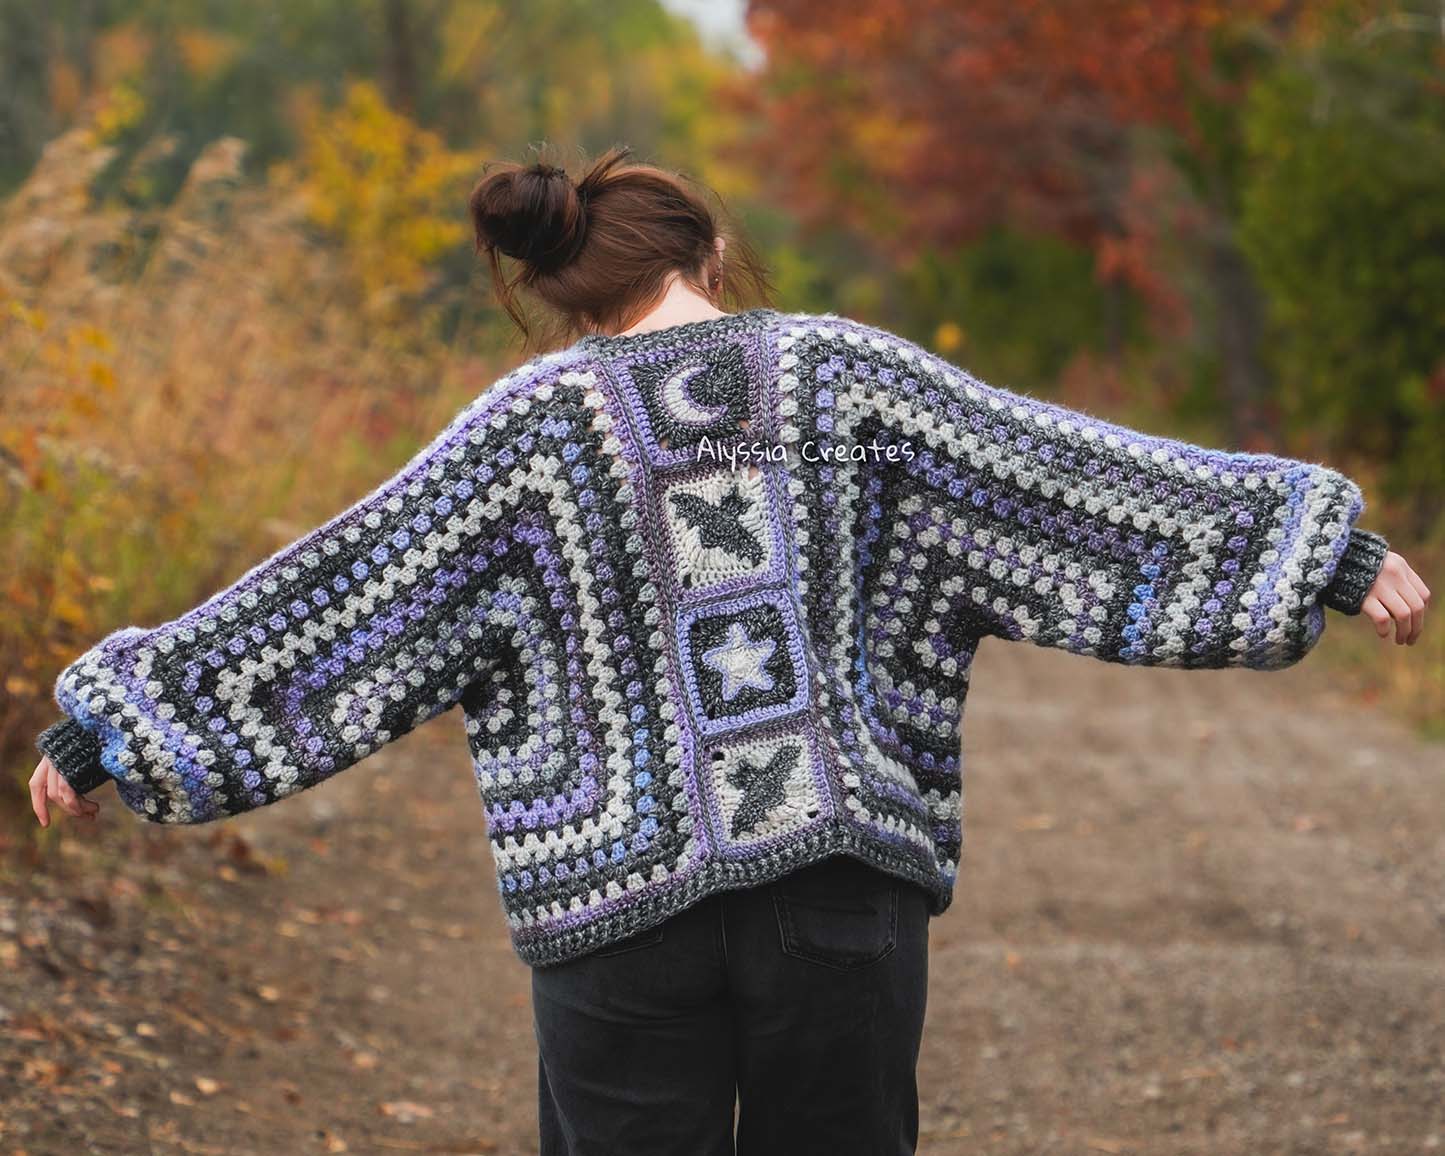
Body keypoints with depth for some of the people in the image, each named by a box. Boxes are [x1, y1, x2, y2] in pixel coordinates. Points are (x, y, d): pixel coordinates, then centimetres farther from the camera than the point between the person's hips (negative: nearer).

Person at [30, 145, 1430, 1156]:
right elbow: (1081, 475, 4)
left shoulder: (538, 422, 1)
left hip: (622, 907, -1)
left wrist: (113, 718, 8)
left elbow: (330, 593, 1)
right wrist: (1339, 550, 10)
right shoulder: (841, 371, 4)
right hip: (849, 893, 1)